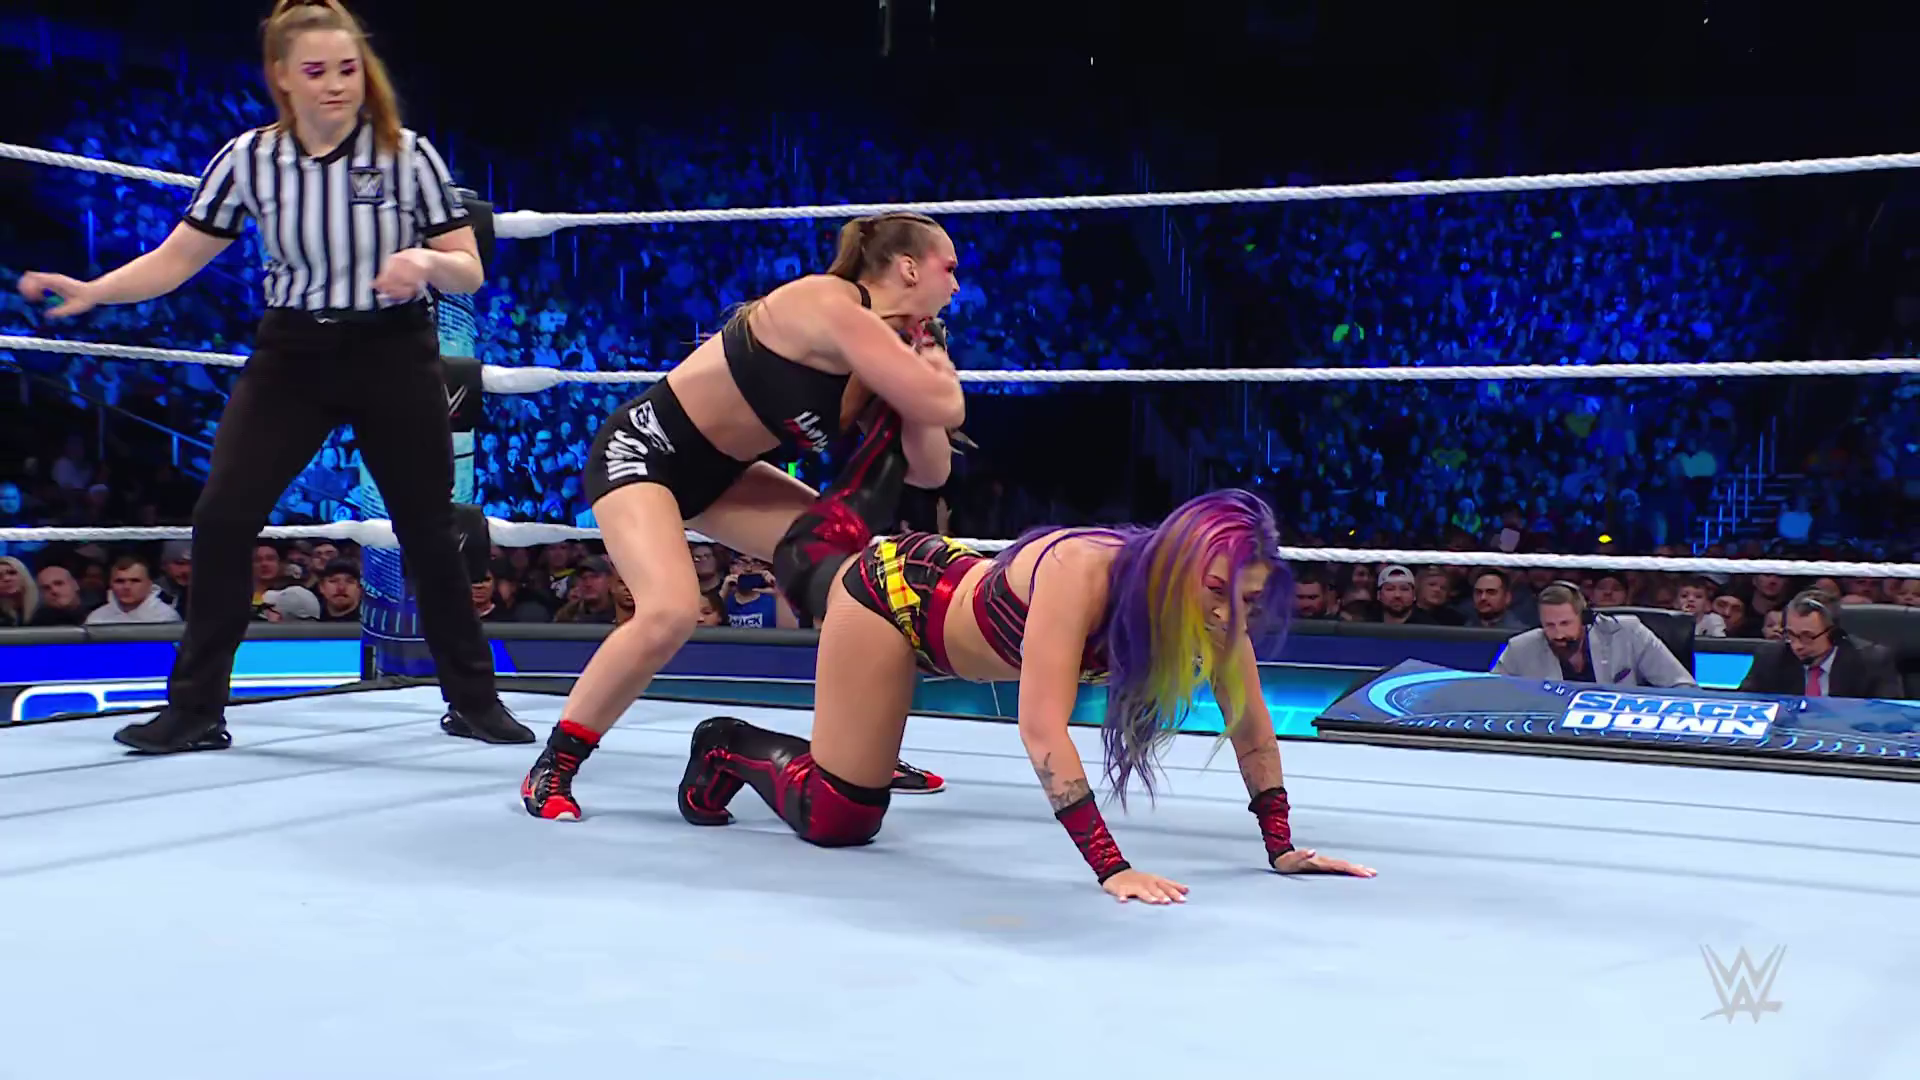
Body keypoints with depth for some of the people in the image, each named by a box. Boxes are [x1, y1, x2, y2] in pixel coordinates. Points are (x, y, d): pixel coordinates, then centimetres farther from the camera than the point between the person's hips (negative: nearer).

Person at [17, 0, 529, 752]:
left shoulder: (406, 153, -9)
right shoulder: (249, 158, -5)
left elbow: (469, 273, -5)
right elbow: (174, 261, 0)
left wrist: (427, 262, -27)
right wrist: (92, 291, -16)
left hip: (393, 355, -1)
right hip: (292, 354, 2)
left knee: (428, 530, 3)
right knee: (221, 518, -7)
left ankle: (472, 701, 20)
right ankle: (195, 708, 5)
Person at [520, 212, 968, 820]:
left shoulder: (881, 351, 2)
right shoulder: (832, 307, -25)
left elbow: (930, 470, 1)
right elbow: (946, 408, -30)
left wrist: (924, 372, -12)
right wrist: (938, 368, -8)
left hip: (716, 471, 9)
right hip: (641, 451, -9)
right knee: (671, 612, -30)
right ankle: (553, 767, -10)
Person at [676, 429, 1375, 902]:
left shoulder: (1217, 601, -23)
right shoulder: (1080, 573, -43)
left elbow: (1252, 727, -12)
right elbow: (1042, 727, -47)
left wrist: (1281, 847, -15)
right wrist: (1111, 868, -49)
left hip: (957, 584, 7)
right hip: (896, 590, -7)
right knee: (837, 820, -1)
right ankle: (728, 747, 21)